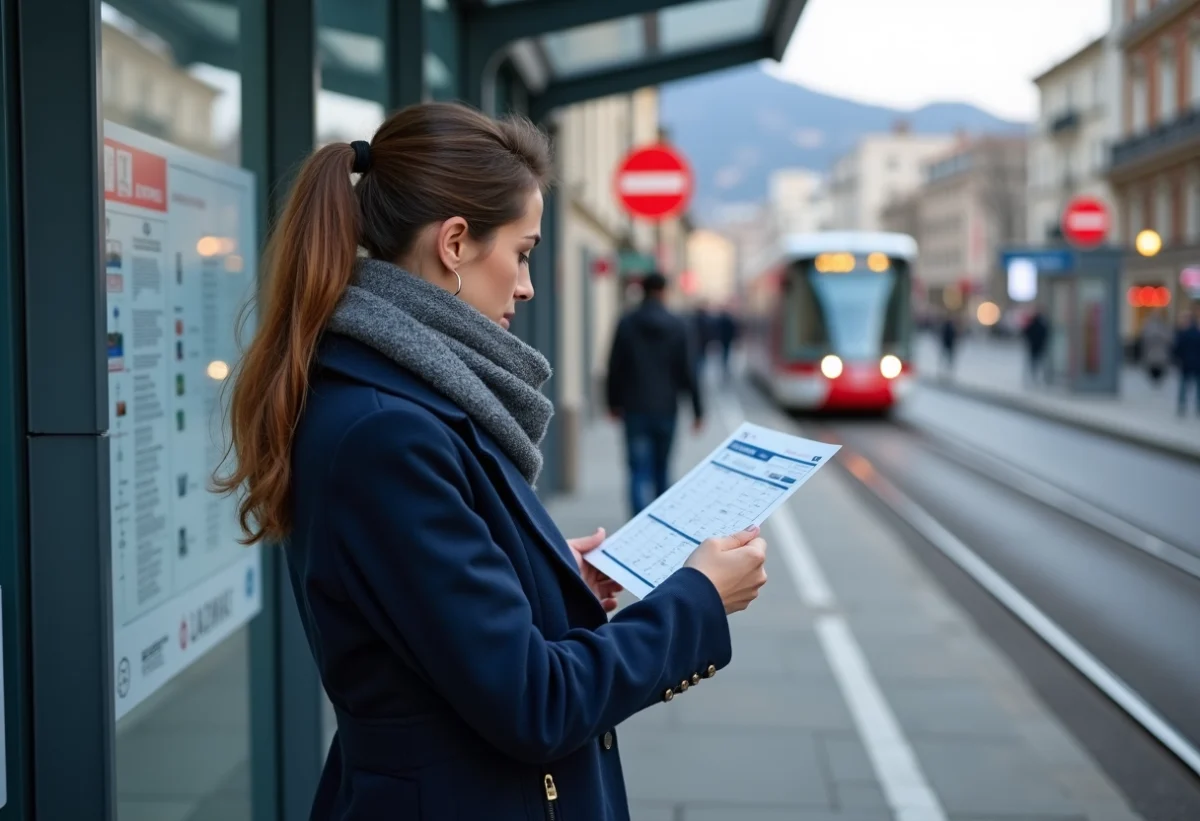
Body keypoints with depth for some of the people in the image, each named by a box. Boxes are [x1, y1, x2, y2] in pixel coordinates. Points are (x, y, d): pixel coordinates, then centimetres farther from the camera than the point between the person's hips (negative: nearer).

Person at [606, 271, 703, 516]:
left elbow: (615, 367, 1)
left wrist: (614, 402, 12)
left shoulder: (626, 324, -2)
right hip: (666, 407, 1)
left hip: (635, 408, -1)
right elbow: (687, 371, -2)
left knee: (640, 471, -4)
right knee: (662, 469, 16)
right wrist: (697, 409, 2)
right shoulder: (677, 326, -2)